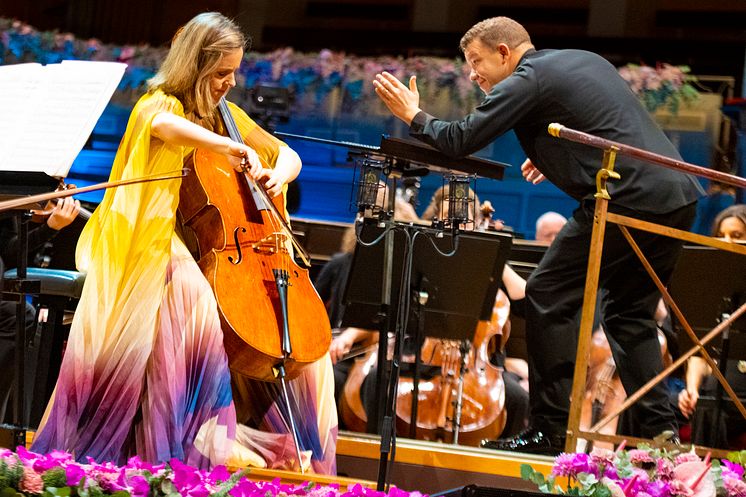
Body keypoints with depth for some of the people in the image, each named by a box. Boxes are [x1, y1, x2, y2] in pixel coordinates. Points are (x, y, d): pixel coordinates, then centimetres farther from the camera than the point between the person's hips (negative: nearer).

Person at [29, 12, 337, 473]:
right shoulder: (160, 104, -6)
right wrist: (231, 146, -44)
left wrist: (278, 174, -7)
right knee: (194, 294, -38)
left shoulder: (227, 116, 15)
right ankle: (198, 436, -35)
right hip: (164, 242, -7)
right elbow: (165, 125, -33)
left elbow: (289, 156, 17)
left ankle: (284, 441, 2)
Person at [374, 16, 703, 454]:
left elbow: (459, 141, -5)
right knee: (630, 311, 18)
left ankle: (551, 429, 0)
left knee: (549, 296, 0)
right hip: (679, 197, 9)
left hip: (628, 201, -9)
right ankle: (661, 430, 11)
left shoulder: (527, 80, -3)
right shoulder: (587, 59, 23)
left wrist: (414, 116, 11)